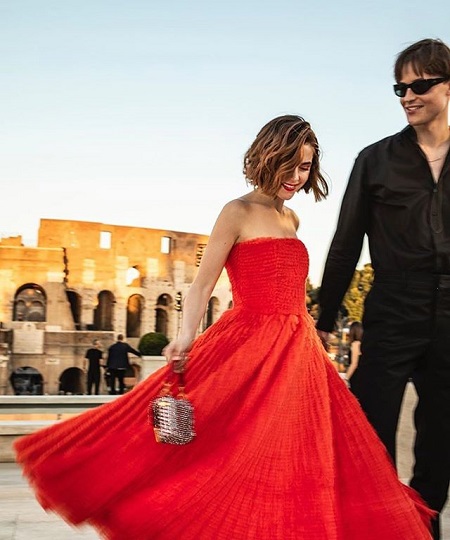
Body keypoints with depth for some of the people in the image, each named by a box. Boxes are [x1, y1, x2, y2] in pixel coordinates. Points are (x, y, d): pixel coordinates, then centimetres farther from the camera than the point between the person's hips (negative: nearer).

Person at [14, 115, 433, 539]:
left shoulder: (291, 219, 15)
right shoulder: (238, 213, -5)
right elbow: (202, 283, -11)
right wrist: (185, 337, -24)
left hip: (297, 353, 7)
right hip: (249, 349, -7)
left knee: (293, 462, 8)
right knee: (233, 454, -4)